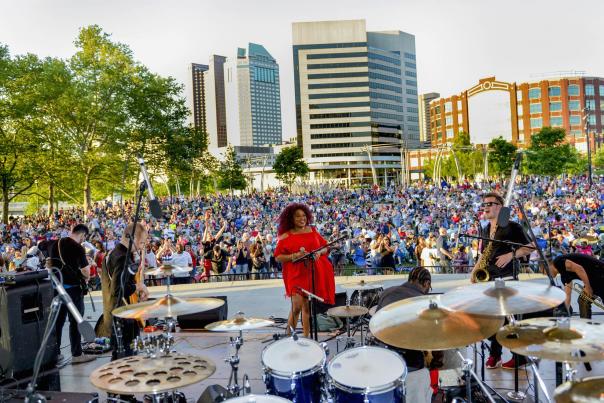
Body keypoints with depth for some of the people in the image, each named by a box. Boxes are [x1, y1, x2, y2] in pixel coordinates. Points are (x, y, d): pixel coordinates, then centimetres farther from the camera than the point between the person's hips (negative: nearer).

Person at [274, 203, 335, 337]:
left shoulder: (313, 231, 10)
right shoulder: (286, 236, -2)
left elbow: (325, 247, 15)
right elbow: (278, 257, -5)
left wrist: (319, 252, -7)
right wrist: (295, 255, -17)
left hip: (313, 274, 4)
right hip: (296, 275, -4)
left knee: (308, 306, 10)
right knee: (297, 306, -13)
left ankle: (306, 336, 21)